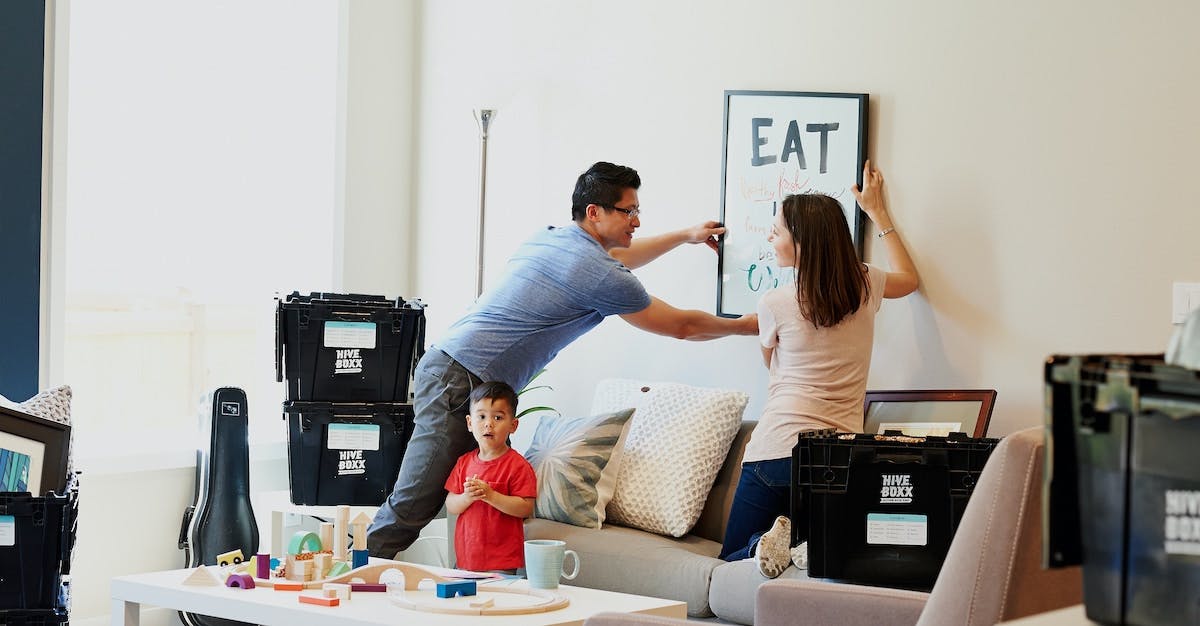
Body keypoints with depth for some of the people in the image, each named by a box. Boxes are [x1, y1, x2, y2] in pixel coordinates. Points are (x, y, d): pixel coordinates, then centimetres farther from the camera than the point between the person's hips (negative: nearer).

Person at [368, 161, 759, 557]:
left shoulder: (549, 238, 16)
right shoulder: (600, 276, -10)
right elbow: (681, 326, 3)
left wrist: (685, 236, 46)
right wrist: (745, 325, 19)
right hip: (461, 385, -10)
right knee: (411, 508, -9)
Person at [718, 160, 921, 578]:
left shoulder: (775, 304, -6)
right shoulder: (866, 286, 4)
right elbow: (908, 277, 31)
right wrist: (877, 211, 37)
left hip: (776, 453, -4)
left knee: (732, 559, 10)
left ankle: (771, 541, -22)